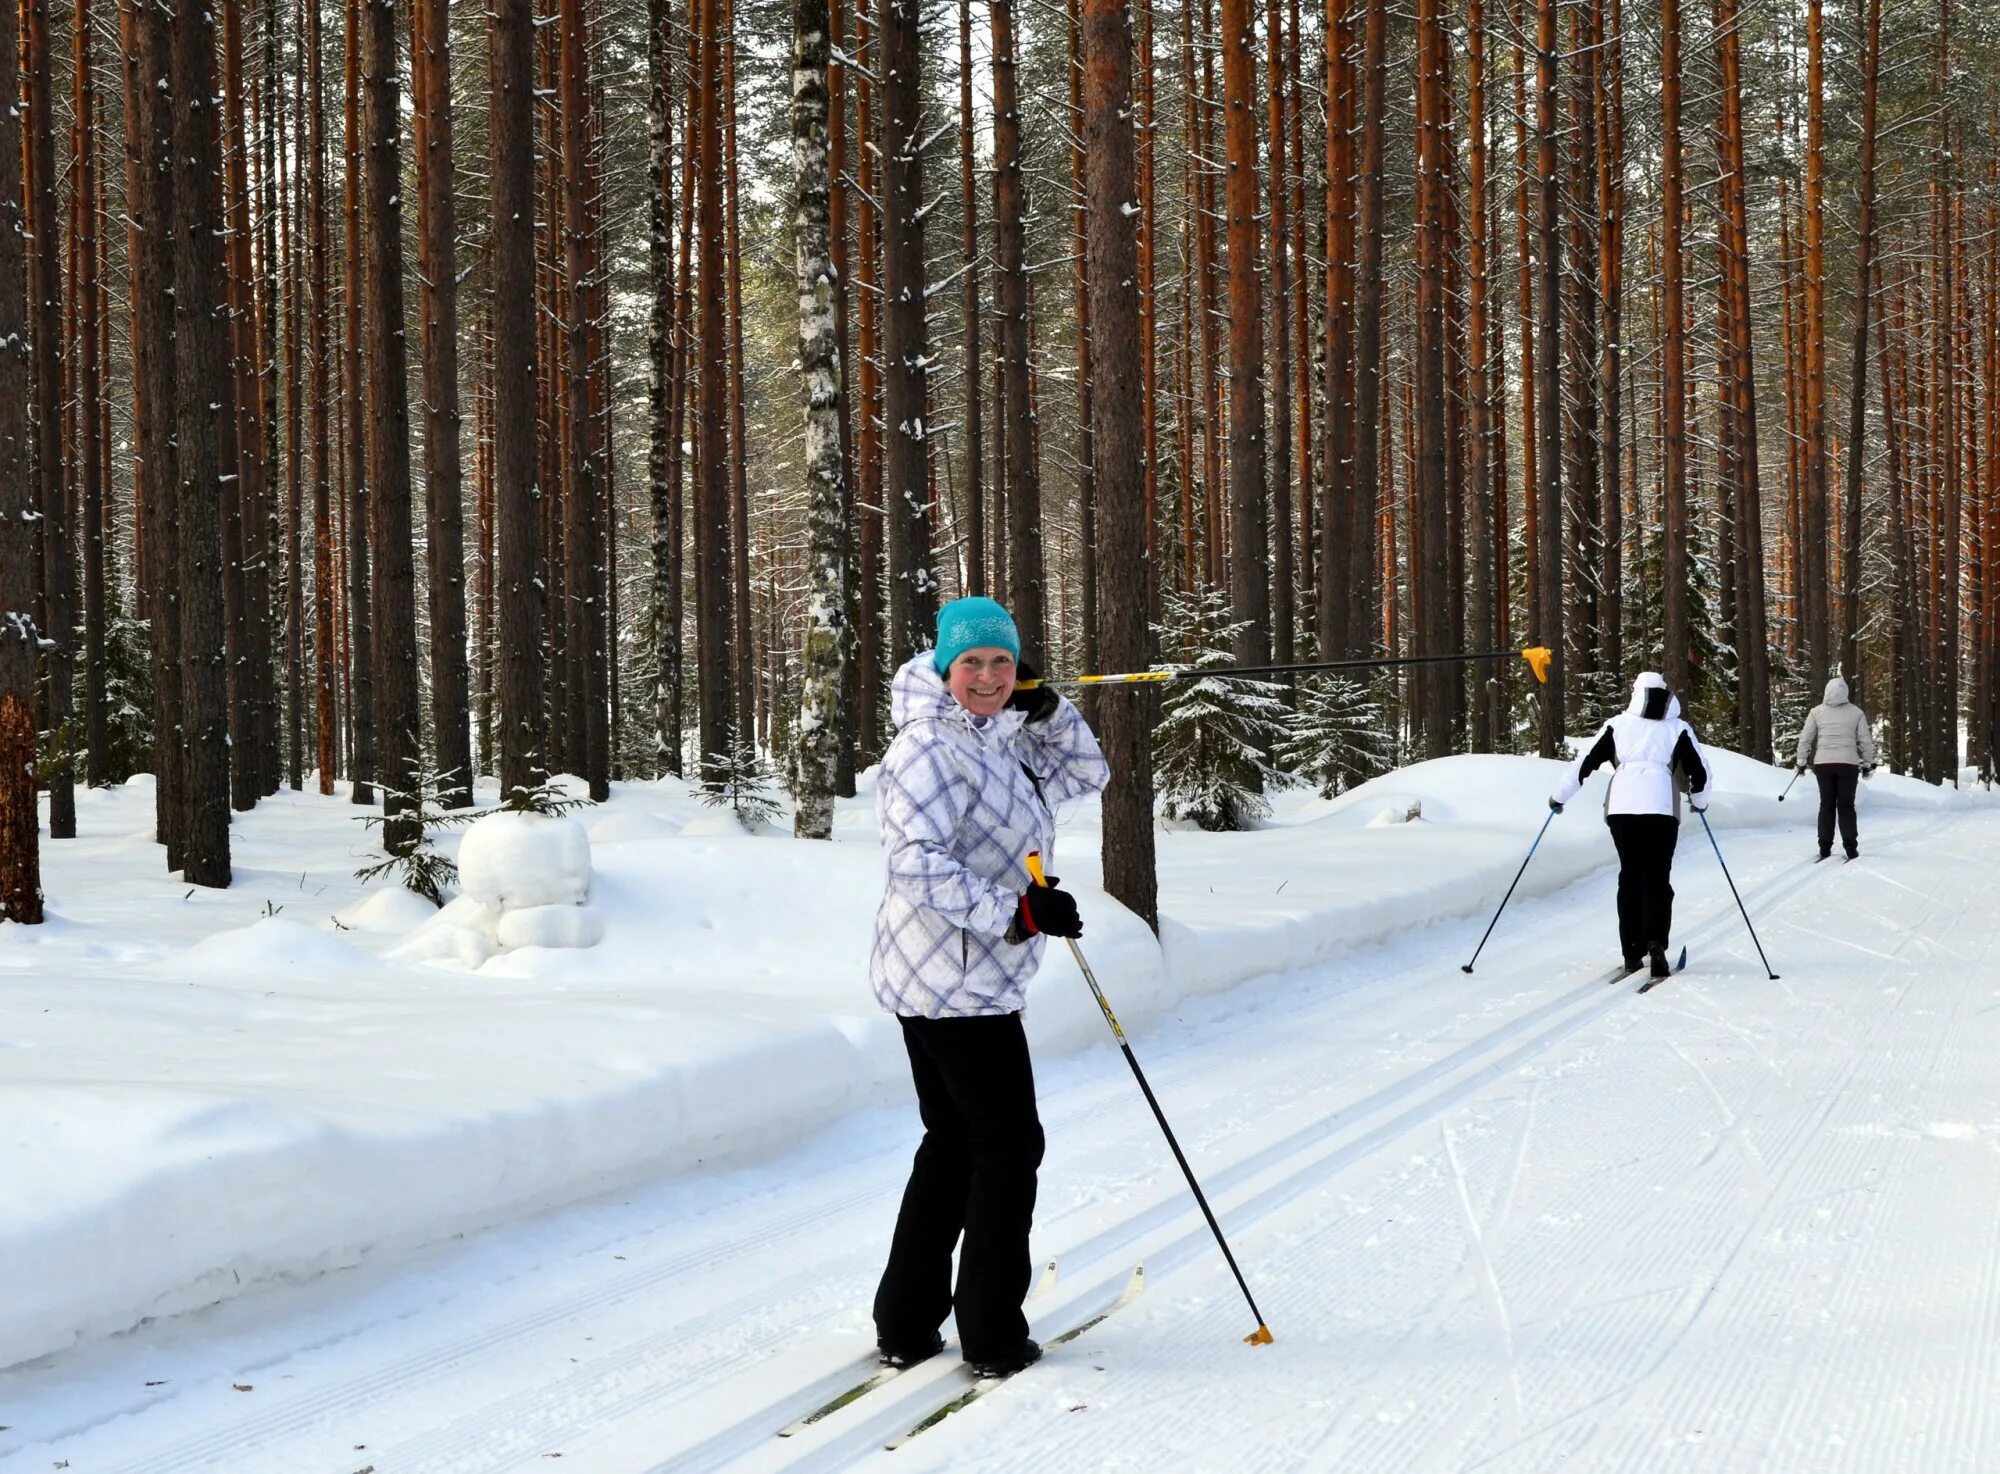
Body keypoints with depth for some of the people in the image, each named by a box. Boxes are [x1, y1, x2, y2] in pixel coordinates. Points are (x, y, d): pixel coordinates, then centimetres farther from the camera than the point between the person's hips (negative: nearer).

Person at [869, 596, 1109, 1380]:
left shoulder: (1001, 742, 13)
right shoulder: (932, 747, -17)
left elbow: (1087, 775, 21)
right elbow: (917, 861, -26)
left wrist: (1047, 712, 4)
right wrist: (1015, 912, -28)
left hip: (943, 982, 10)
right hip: (956, 983, -10)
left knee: (953, 1142, 17)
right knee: (1008, 1145, -1)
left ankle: (906, 1325, 22)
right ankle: (993, 1338, 5)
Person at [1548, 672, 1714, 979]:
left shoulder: (1617, 725, 11)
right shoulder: (1678, 729, 10)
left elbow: (1586, 761, 11)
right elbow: (1699, 772, 13)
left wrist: (1560, 795, 23)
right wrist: (1699, 800, 34)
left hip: (1621, 807, 1)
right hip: (1661, 808, -1)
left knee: (1630, 875, 13)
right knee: (1657, 878, 3)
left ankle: (1632, 952, 11)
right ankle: (1655, 942, -18)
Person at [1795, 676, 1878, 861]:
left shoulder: (1817, 712, 1)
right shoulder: (1856, 713, 0)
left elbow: (1805, 738, 3)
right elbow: (1866, 740, 3)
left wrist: (1802, 761, 13)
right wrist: (1868, 763, 14)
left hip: (1823, 764, 1)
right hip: (1848, 763, -1)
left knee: (1826, 805, 8)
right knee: (1846, 806, 5)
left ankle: (1824, 849, 6)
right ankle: (1851, 849, 1)